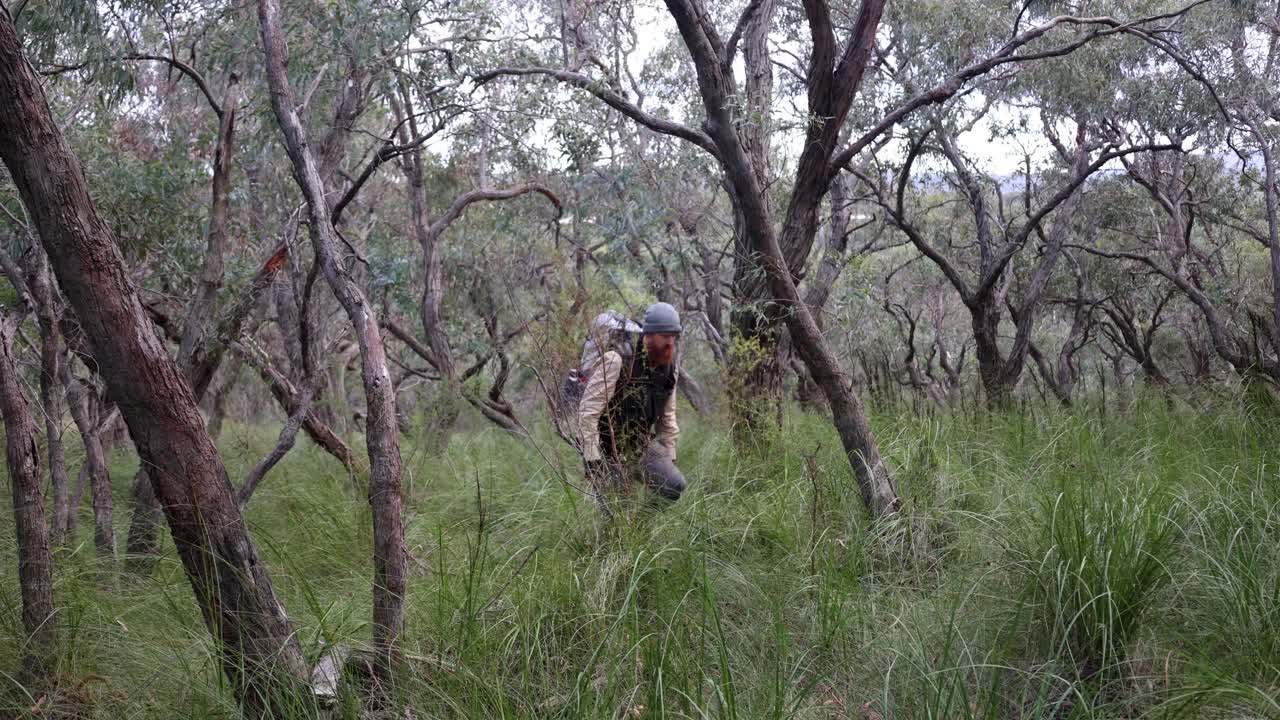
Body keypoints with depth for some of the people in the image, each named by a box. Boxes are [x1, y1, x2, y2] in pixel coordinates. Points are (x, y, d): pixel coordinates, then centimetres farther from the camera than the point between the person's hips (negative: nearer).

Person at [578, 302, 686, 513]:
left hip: (642, 446, 6)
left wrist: (669, 459, 12)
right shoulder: (617, 361, -24)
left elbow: (668, 416, 14)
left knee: (675, 486, -12)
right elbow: (588, 410, -25)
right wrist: (592, 461, -26)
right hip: (609, 450, -6)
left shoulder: (668, 368, -1)